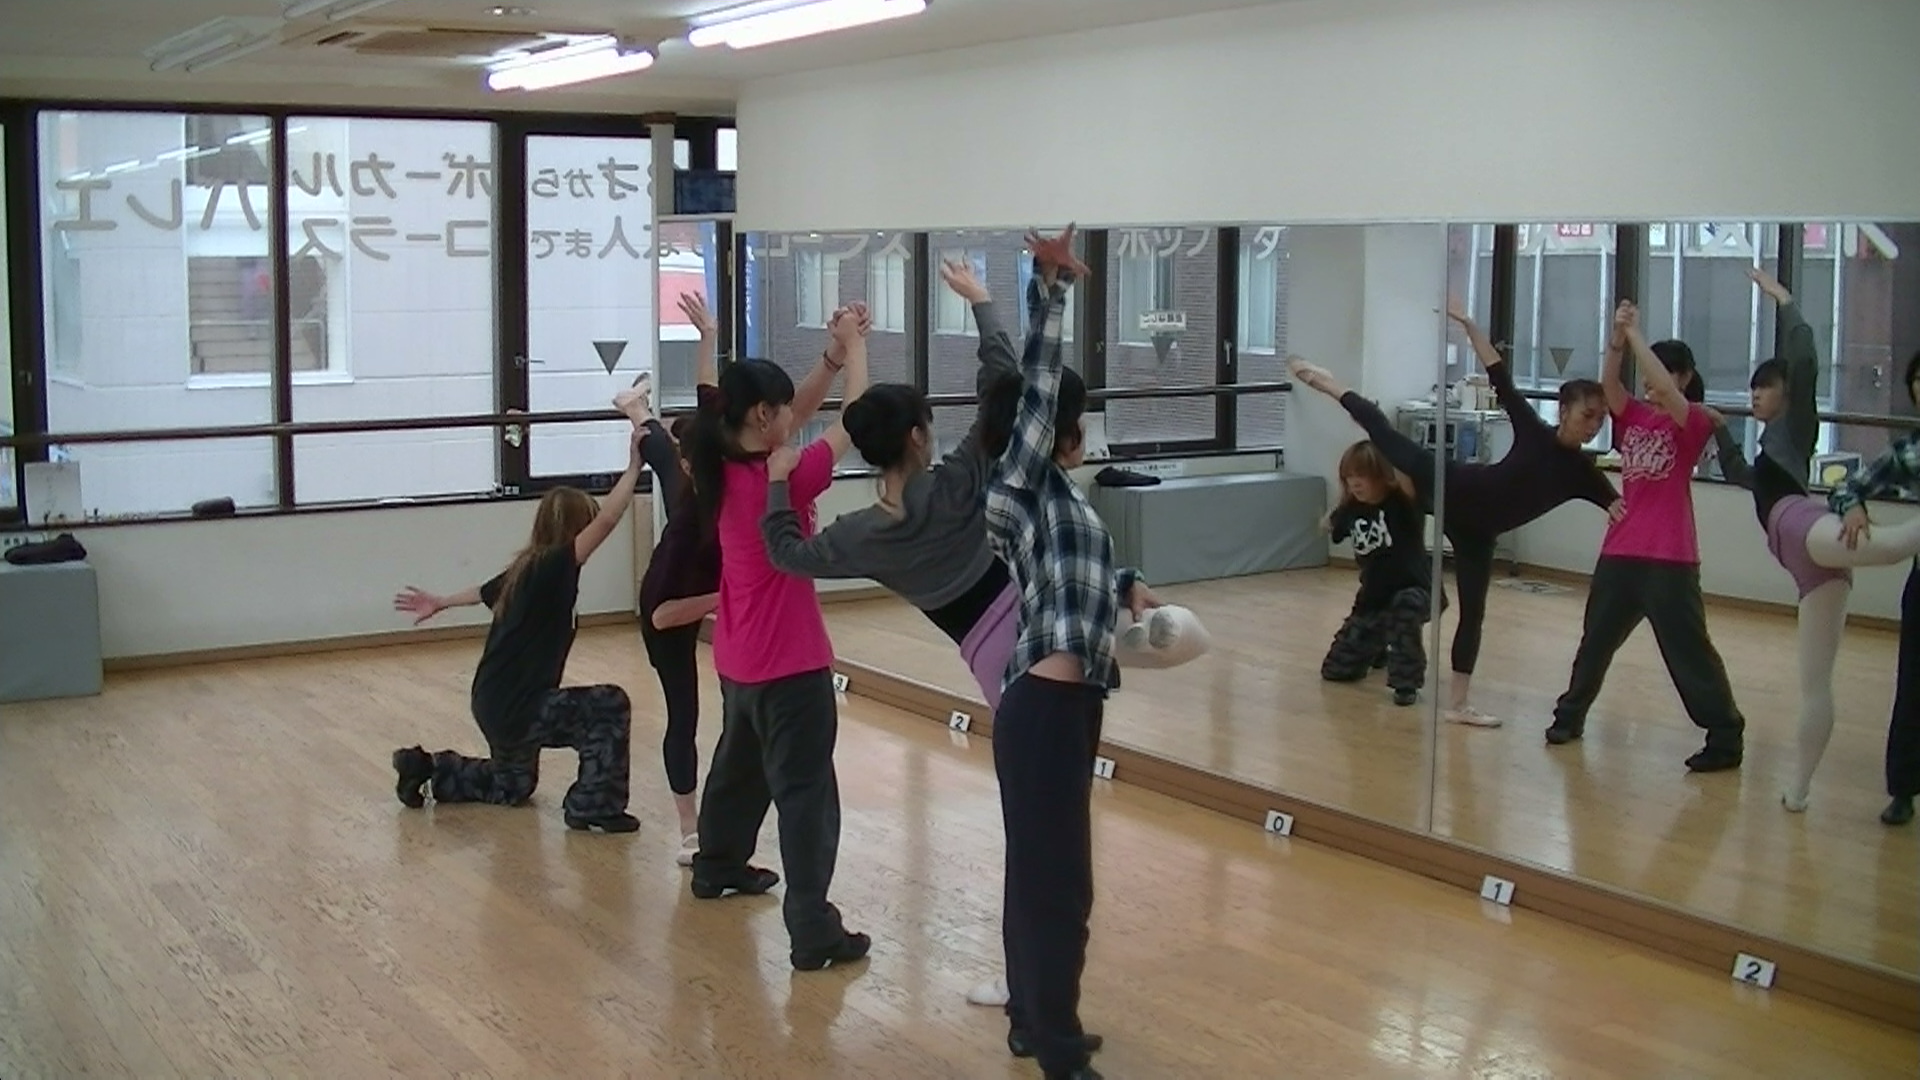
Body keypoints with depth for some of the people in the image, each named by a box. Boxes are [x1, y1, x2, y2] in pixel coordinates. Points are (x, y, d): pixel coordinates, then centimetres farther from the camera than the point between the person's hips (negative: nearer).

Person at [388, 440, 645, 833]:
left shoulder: (527, 568, 5)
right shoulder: (552, 569, -21)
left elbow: (486, 591, 26)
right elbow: (606, 521, -33)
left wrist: (439, 603, 44)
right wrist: (634, 467, -30)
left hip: (498, 702, 10)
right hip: (516, 707, -10)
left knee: (512, 786, 32)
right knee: (610, 705, -18)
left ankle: (425, 768, 33)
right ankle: (593, 806, -13)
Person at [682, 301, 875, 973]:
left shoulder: (724, 470, 0)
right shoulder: (785, 478, -22)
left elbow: (796, 414, 10)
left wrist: (832, 355, 2)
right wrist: (855, 347, -3)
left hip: (738, 659, 9)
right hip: (789, 665, -9)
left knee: (740, 762, 29)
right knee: (806, 791, -5)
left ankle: (718, 865, 48)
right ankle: (814, 932, -5)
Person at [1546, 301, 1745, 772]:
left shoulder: (1694, 422, -5)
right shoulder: (1633, 416, 8)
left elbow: (1666, 390, -24)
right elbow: (1609, 384, -11)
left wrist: (1636, 334, -22)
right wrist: (1617, 337, -26)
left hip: (1669, 557, -5)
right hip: (1621, 550, 6)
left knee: (1688, 648, -3)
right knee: (1596, 638, 16)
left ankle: (1726, 737, 4)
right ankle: (1570, 714, 30)